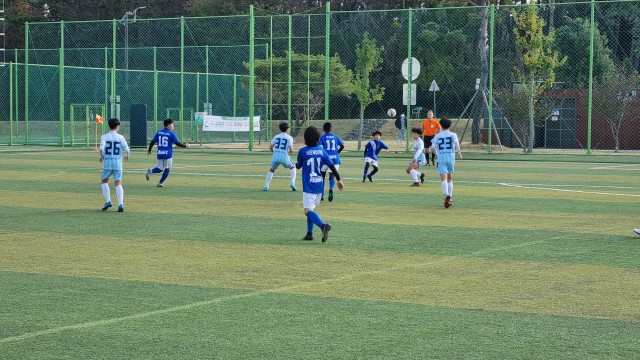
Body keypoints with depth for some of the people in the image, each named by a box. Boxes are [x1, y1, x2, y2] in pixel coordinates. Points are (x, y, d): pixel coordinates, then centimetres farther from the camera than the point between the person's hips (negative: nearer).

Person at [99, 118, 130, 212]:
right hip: (118, 163, 0)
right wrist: (127, 156, 13)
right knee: (118, 184, 1)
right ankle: (120, 204, -11)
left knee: (104, 181, 19)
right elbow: (127, 149, -9)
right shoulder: (120, 137, -1)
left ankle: (108, 201, 7)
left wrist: (102, 157, 2)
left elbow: (101, 148, -17)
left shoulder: (104, 137, -1)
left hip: (107, 163, 0)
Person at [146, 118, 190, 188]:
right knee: (167, 169, 9)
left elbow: (152, 142, 8)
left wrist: (149, 150, 21)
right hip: (168, 154, -5)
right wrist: (185, 145, 7)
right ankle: (160, 183, 5)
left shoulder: (159, 133, 8)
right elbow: (177, 143, -9)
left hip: (160, 154, 5)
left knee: (160, 168, 13)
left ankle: (150, 171, -18)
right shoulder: (171, 133, -7)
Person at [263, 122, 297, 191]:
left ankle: (266, 186, 15)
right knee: (293, 167, 24)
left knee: (271, 170, 26)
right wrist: (290, 152, 16)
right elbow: (291, 150, -7)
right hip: (284, 157, -2)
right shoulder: (289, 138, 1)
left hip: (275, 157, 2)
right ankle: (292, 183, 9)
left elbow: (271, 147, 7)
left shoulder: (276, 136, 11)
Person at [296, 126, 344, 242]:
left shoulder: (303, 151, -8)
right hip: (320, 185, 6)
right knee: (310, 209, 20)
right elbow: (331, 165, 0)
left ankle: (323, 225, -35)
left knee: (308, 211, -10)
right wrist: (339, 179, 4)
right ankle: (309, 234, 17)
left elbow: (298, 166, 9)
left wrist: (295, 164, 32)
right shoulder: (322, 150, 3)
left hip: (309, 186, -6)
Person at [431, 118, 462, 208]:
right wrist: (459, 153, -3)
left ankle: (447, 195, -33)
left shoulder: (437, 136, 5)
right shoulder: (453, 135, 5)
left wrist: (437, 152, 15)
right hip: (451, 157, 2)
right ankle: (449, 198, 20)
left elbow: (433, 147, -4)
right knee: (449, 178, 17)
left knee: (443, 178, -11)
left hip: (441, 157, -2)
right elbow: (456, 143, -14)